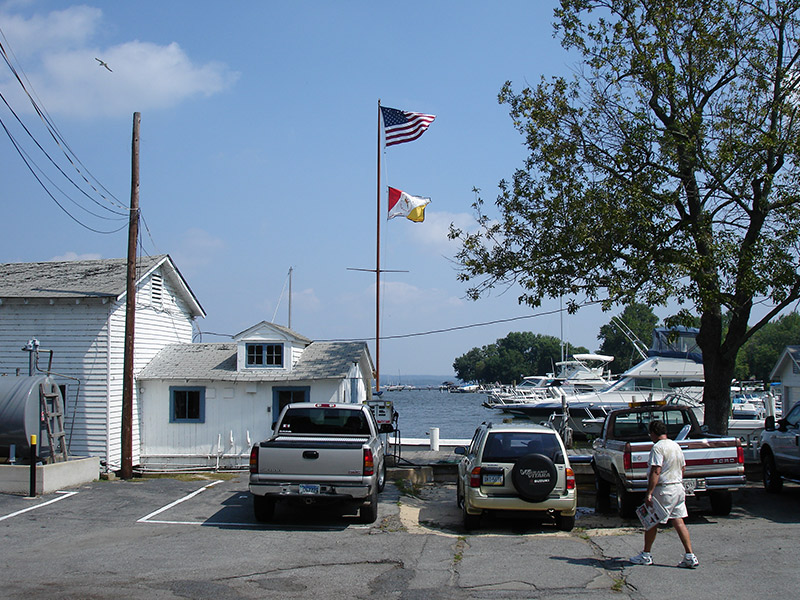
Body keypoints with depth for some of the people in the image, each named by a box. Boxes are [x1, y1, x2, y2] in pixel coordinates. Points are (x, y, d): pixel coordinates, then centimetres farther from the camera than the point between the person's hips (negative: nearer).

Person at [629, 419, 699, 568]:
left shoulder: (658, 447, -15)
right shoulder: (676, 446, 12)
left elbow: (655, 472, -22)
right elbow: (683, 468, 21)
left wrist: (649, 493, -24)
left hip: (663, 490, -8)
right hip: (679, 488, 8)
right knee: (678, 521, 7)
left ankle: (646, 555, 15)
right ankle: (690, 556, 0)